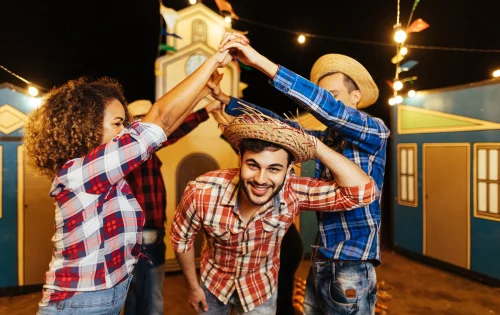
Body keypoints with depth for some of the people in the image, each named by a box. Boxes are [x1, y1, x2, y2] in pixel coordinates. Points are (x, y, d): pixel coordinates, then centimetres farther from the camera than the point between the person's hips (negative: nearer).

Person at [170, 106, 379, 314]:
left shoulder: (293, 193, -32)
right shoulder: (201, 193, -31)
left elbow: (363, 190, -38)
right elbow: (181, 238, -12)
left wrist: (313, 143, -40)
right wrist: (193, 287, -2)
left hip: (260, 288, -1)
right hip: (213, 280, 1)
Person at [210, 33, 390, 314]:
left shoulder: (375, 133, -9)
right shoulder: (324, 140, 9)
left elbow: (327, 107, -24)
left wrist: (262, 62, -29)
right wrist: (226, 99, 0)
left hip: (352, 265, -6)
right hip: (320, 260, 6)